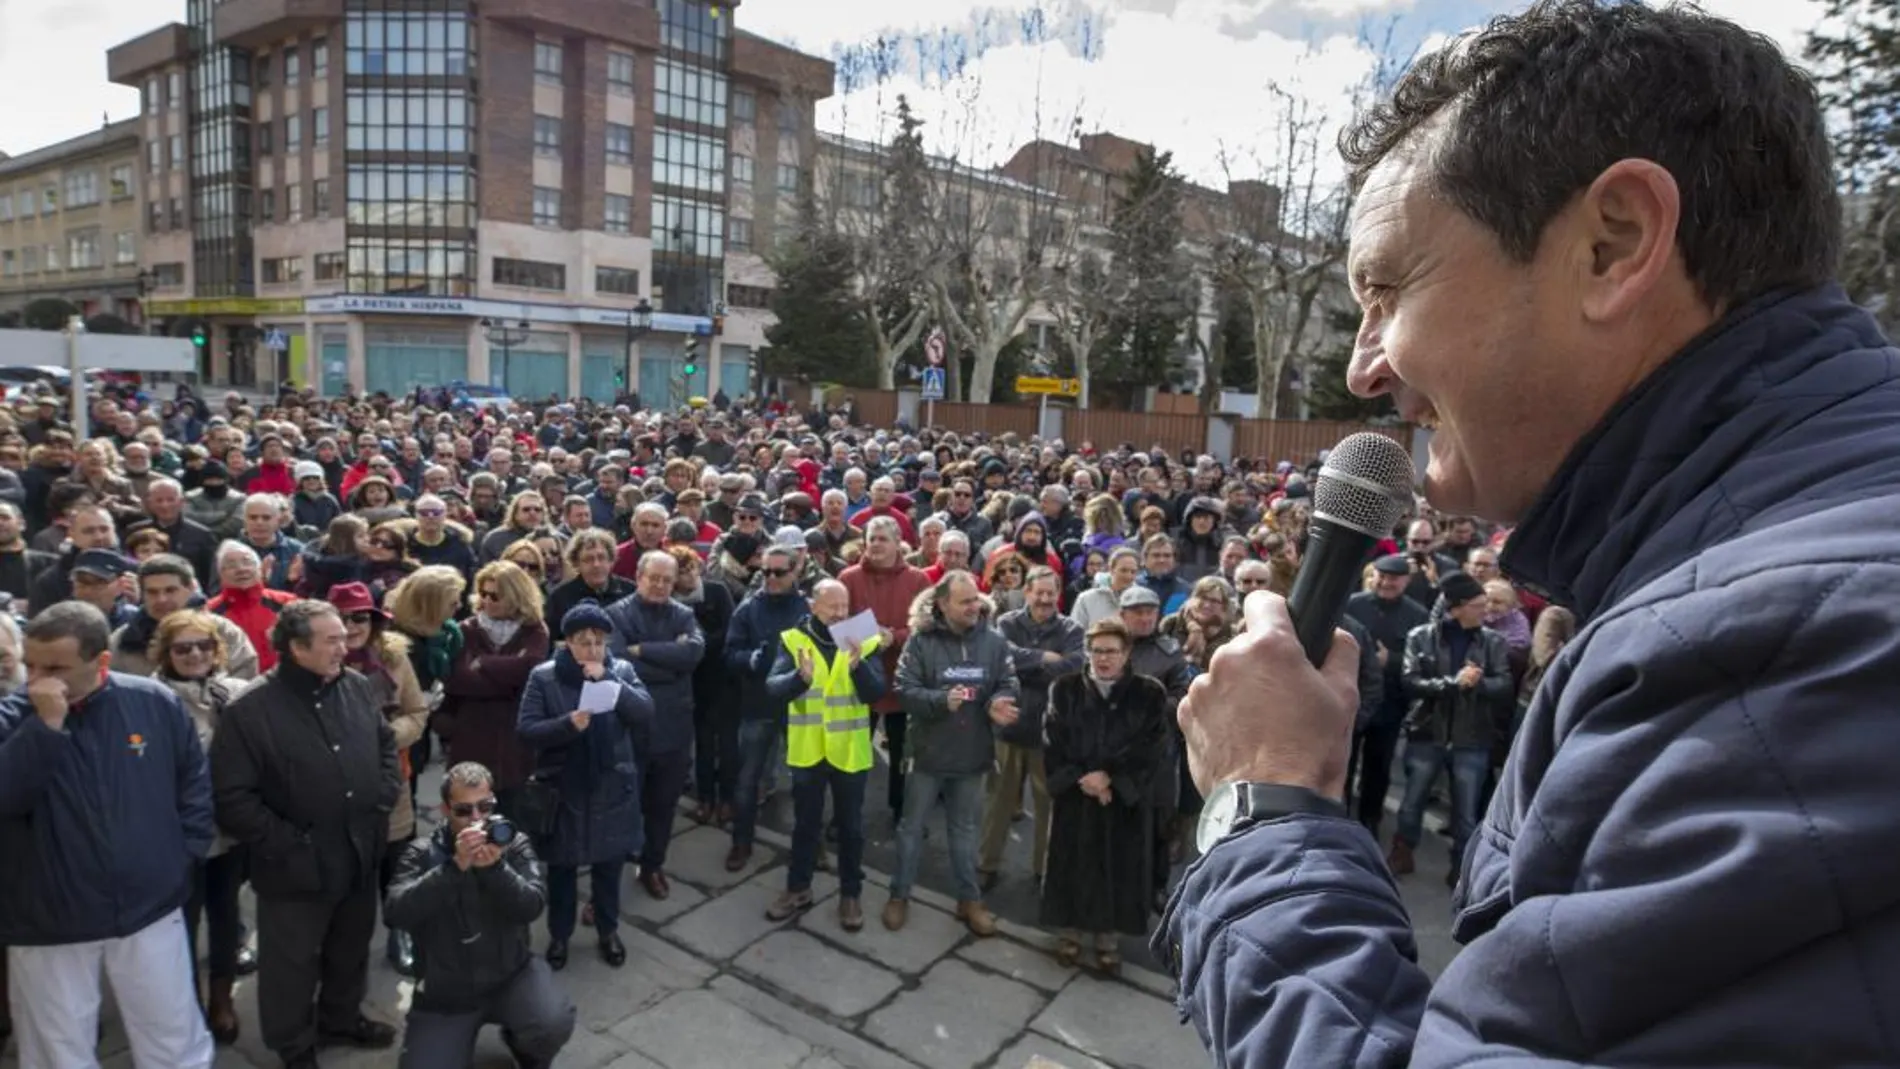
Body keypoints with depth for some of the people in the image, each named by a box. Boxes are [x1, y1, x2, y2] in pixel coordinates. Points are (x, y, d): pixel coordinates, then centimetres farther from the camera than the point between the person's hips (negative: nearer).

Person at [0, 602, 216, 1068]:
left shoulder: (156, 702, -6)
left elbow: (195, 783, 5)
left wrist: (183, 853, 0)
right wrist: (45, 725, -30)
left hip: (151, 910, 0)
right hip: (48, 925, 0)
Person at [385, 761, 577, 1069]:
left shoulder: (515, 843, -5)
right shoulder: (422, 853, -6)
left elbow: (531, 907, -17)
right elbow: (396, 913, -22)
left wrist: (495, 868, -32)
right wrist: (455, 866, -33)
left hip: (512, 974, -1)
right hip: (445, 993, 1)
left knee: (554, 1025, -27)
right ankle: (457, 1042, 21)